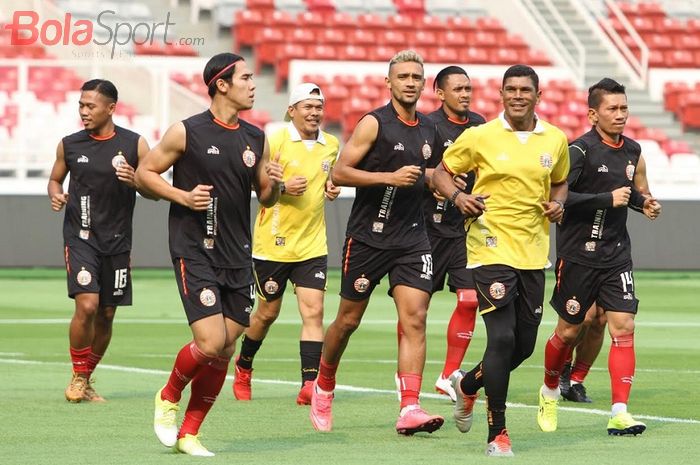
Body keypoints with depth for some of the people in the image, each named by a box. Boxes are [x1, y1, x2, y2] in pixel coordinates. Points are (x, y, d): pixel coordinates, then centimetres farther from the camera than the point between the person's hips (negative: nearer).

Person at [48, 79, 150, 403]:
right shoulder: (69, 145, 2)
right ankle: (78, 377, 1)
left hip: (116, 242, 2)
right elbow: (55, 179, 17)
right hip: (80, 236, -1)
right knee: (86, 306, -18)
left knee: (106, 315, 7)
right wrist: (56, 195, -6)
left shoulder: (134, 144, -1)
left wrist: (135, 181, -19)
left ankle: (86, 380, 25)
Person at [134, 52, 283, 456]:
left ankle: (189, 433, 16)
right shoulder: (187, 132, -6)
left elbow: (265, 198, 18)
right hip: (195, 253, -5)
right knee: (211, 343, -16)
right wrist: (183, 196, -13)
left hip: (238, 257, 5)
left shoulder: (256, 139, 9)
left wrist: (274, 185, -5)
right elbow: (145, 173, 2)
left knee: (225, 351, 4)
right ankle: (169, 397, 13)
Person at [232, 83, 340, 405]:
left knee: (313, 311, -10)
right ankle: (243, 366, 36)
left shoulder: (331, 145, 8)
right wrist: (281, 187, -22)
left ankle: (309, 384, -13)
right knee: (268, 312, 10)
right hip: (273, 243, -3)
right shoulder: (275, 141, -10)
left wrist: (332, 188, 5)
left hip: (312, 244, 3)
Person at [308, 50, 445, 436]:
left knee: (414, 320, -11)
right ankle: (323, 386, 32)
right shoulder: (374, 124, -8)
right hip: (367, 237, -4)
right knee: (348, 320, 8)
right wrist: (391, 177, -21)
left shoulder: (427, 128, 12)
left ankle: (409, 410, -17)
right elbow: (339, 173, -14)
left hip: (411, 237, 4)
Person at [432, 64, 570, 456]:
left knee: (524, 346, 10)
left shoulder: (555, 140, 6)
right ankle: (498, 434, -5)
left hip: (533, 254, 5)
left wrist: (557, 204, 1)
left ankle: (468, 384, 40)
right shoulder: (480, 136, -4)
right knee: (502, 339, -15)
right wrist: (458, 196, -15)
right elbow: (442, 171, 6)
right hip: (492, 250, -5)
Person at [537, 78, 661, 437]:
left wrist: (644, 203, 1)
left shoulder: (633, 152, 8)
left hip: (616, 255, 5)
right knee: (568, 330, 8)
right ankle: (549, 393, 34)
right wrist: (607, 199, -24)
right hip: (578, 255, -4)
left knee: (623, 327, -8)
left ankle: (619, 413, -11)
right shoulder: (579, 150, -13)